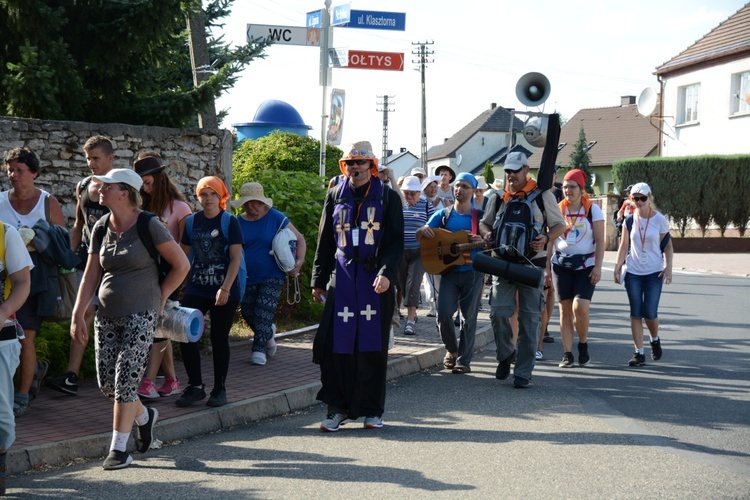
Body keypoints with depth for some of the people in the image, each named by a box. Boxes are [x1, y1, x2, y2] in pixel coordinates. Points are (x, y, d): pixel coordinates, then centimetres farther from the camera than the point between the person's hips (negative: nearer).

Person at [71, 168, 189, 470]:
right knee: (106, 383, 6)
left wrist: (159, 298, 1)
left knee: (125, 379, -8)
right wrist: (77, 316, 2)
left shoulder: (148, 225, -11)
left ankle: (119, 449, 2)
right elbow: (91, 275, 8)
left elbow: (182, 265, -5)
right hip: (106, 315, 6)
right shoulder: (101, 228, 5)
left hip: (140, 314, -6)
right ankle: (145, 416, 34)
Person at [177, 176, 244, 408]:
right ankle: (195, 386, 8)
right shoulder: (192, 222, 8)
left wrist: (225, 289, -17)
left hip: (225, 291, -4)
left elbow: (235, 259, -9)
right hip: (196, 289, 4)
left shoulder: (229, 222, -4)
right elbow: (183, 254, 13)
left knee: (219, 339, 3)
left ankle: (220, 389, 16)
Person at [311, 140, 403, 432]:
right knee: (337, 345, -4)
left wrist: (387, 273, -16)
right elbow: (324, 242, 15)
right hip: (341, 279, 2)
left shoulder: (388, 198, 5)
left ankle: (372, 410, 13)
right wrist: (318, 281, 11)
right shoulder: (335, 196, 12)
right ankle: (337, 408, 6)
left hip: (375, 281, -2)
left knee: (373, 346, 2)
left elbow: (395, 242, -1)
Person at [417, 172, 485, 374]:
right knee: (443, 313, -9)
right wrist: (423, 230, -16)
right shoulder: (442, 215, 6)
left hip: (473, 272, -1)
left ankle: (464, 360, 9)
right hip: (449, 272, 1)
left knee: (469, 316, 0)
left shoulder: (480, 216, 3)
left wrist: (482, 241, -17)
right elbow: (419, 238, 7)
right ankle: (451, 350, 16)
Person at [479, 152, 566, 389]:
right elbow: (484, 223, 23)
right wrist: (487, 233, -1)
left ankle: (523, 372, 5)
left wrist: (546, 238, -14)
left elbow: (559, 225, 6)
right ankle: (506, 356, 18)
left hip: (532, 263, -2)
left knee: (530, 317, -1)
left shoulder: (542, 196, 2)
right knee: (498, 312, -9)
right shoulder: (498, 199, 10)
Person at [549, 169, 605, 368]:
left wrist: (598, 267, -10)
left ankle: (583, 345, 9)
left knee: (580, 307, -16)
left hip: (586, 265, -2)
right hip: (561, 264, 2)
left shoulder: (593, 209, 1)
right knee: (565, 310, 0)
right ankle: (567, 354, 6)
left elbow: (600, 241, -1)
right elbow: (550, 241, 10)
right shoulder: (558, 210, 7)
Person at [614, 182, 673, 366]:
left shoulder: (660, 220, -2)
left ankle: (655, 340, 24)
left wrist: (668, 266, -9)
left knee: (650, 312, -7)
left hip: (654, 272, -2)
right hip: (633, 273, 2)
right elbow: (624, 246, 9)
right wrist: (617, 267, 3)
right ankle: (639, 353, 4)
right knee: (636, 313, 0)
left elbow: (668, 246, 2)